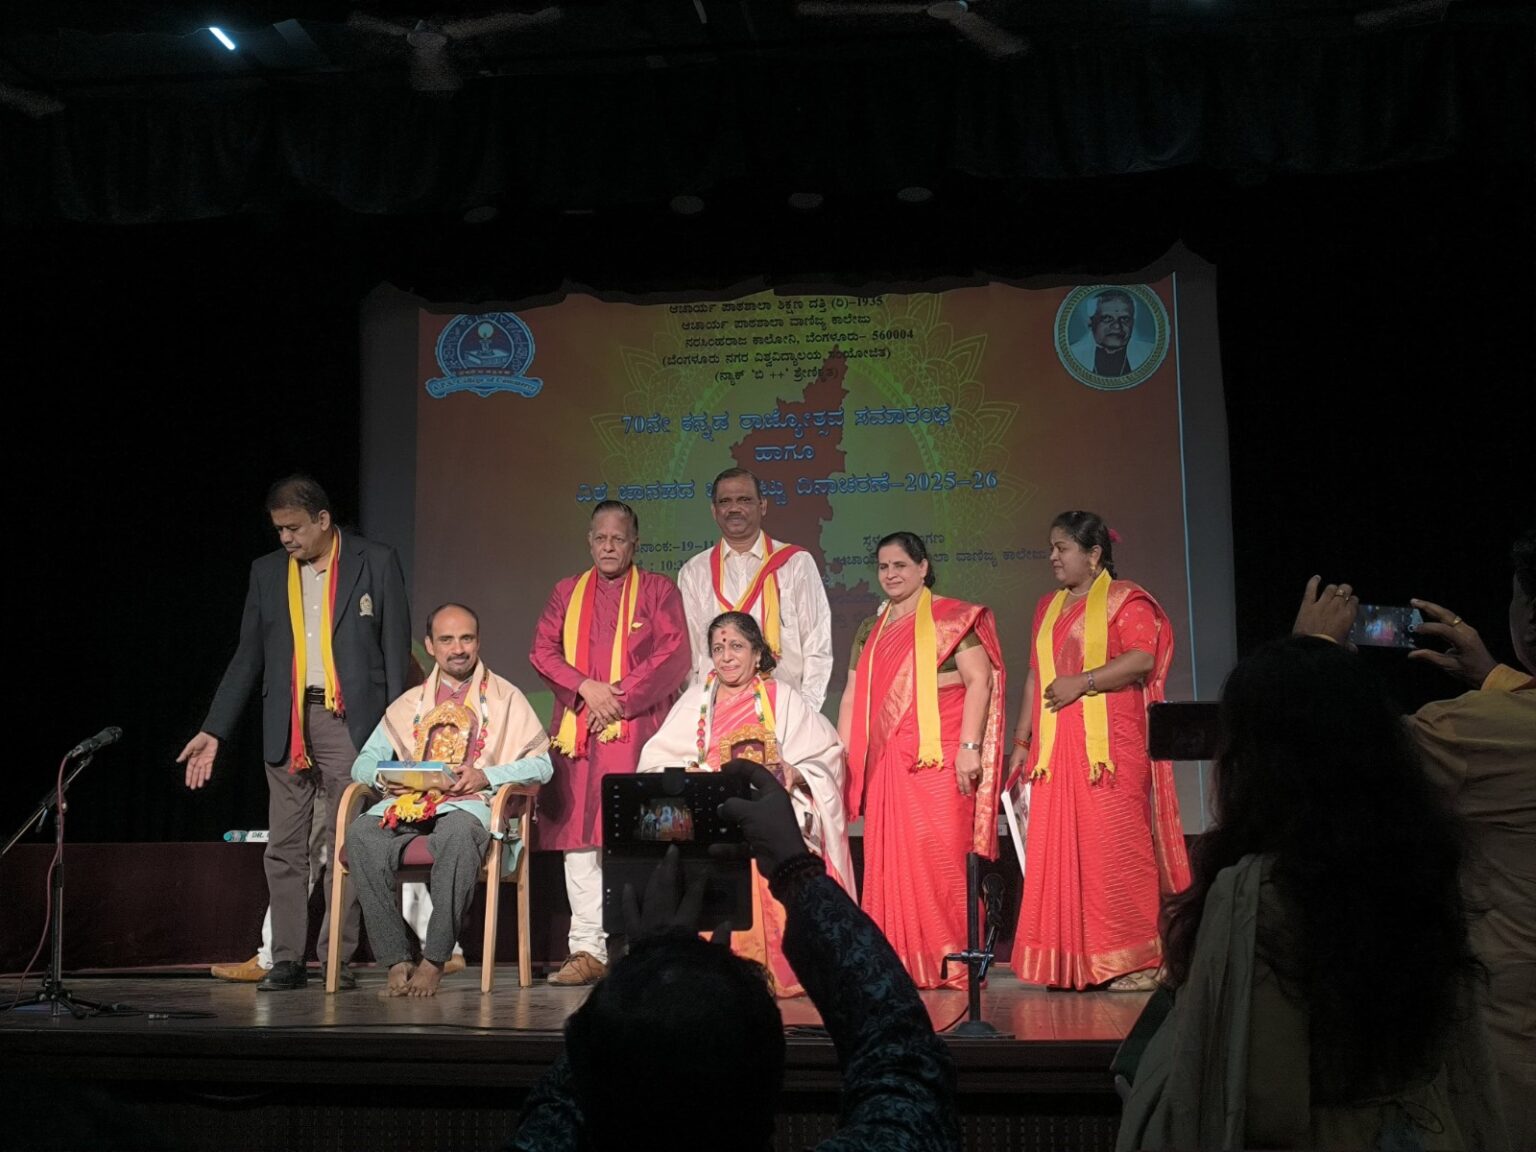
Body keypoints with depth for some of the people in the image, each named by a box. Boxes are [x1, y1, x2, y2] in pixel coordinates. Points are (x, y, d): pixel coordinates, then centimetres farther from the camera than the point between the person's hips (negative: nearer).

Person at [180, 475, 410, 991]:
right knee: (285, 847, 4)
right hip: (287, 723, 4)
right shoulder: (267, 571, 12)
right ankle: (287, 959, 11)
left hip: (348, 721, -3)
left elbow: (397, 649, 1)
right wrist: (213, 731, 8)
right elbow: (247, 658, 14)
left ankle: (339, 958, 5)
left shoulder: (376, 562, 2)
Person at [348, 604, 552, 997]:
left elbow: (541, 764, 5)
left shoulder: (505, 698, 15)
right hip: (409, 803, 3)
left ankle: (434, 960, -33)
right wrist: (383, 777, -5)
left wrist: (485, 775, -11)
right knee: (361, 834, -30)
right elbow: (364, 762, 20)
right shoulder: (410, 703, 25)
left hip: (470, 804, -3)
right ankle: (397, 959, -28)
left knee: (457, 833, -40)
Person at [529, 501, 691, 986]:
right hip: (577, 731, 3)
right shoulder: (567, 592, 18)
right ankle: (587, 950, 1)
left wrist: (621, 697, -10)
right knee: (579, 837, -1)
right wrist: (587, 687, -7)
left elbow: (673, 655, -3)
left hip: (637, 731, -3)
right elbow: (543, 650, 9)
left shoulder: (658, 590, 8)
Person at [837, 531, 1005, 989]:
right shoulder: (870, 631, 21)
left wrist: (969, 746, -16)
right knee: (890, 861, 2)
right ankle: (902, 963, 8)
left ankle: (951, 962, -5)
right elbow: (851, 697, 21)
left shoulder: (951, 619, 1)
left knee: (941, 854, -10)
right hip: (885, 762, 6)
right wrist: (840, 758, 14)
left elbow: (979, 680, -7)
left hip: (939, 758, -6)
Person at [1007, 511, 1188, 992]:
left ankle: (1136, 961, -1)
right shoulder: (1048, 607, 21)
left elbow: (1142, 658, -15)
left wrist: (1082, 682, -18)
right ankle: (1071, 962, 8)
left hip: (1110, 749, -6)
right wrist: (1022, 742, 17)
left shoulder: (1125, 599, 0)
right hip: (1055, 751, 7)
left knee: (1114, 847, -8)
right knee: (1058, 852, 2)